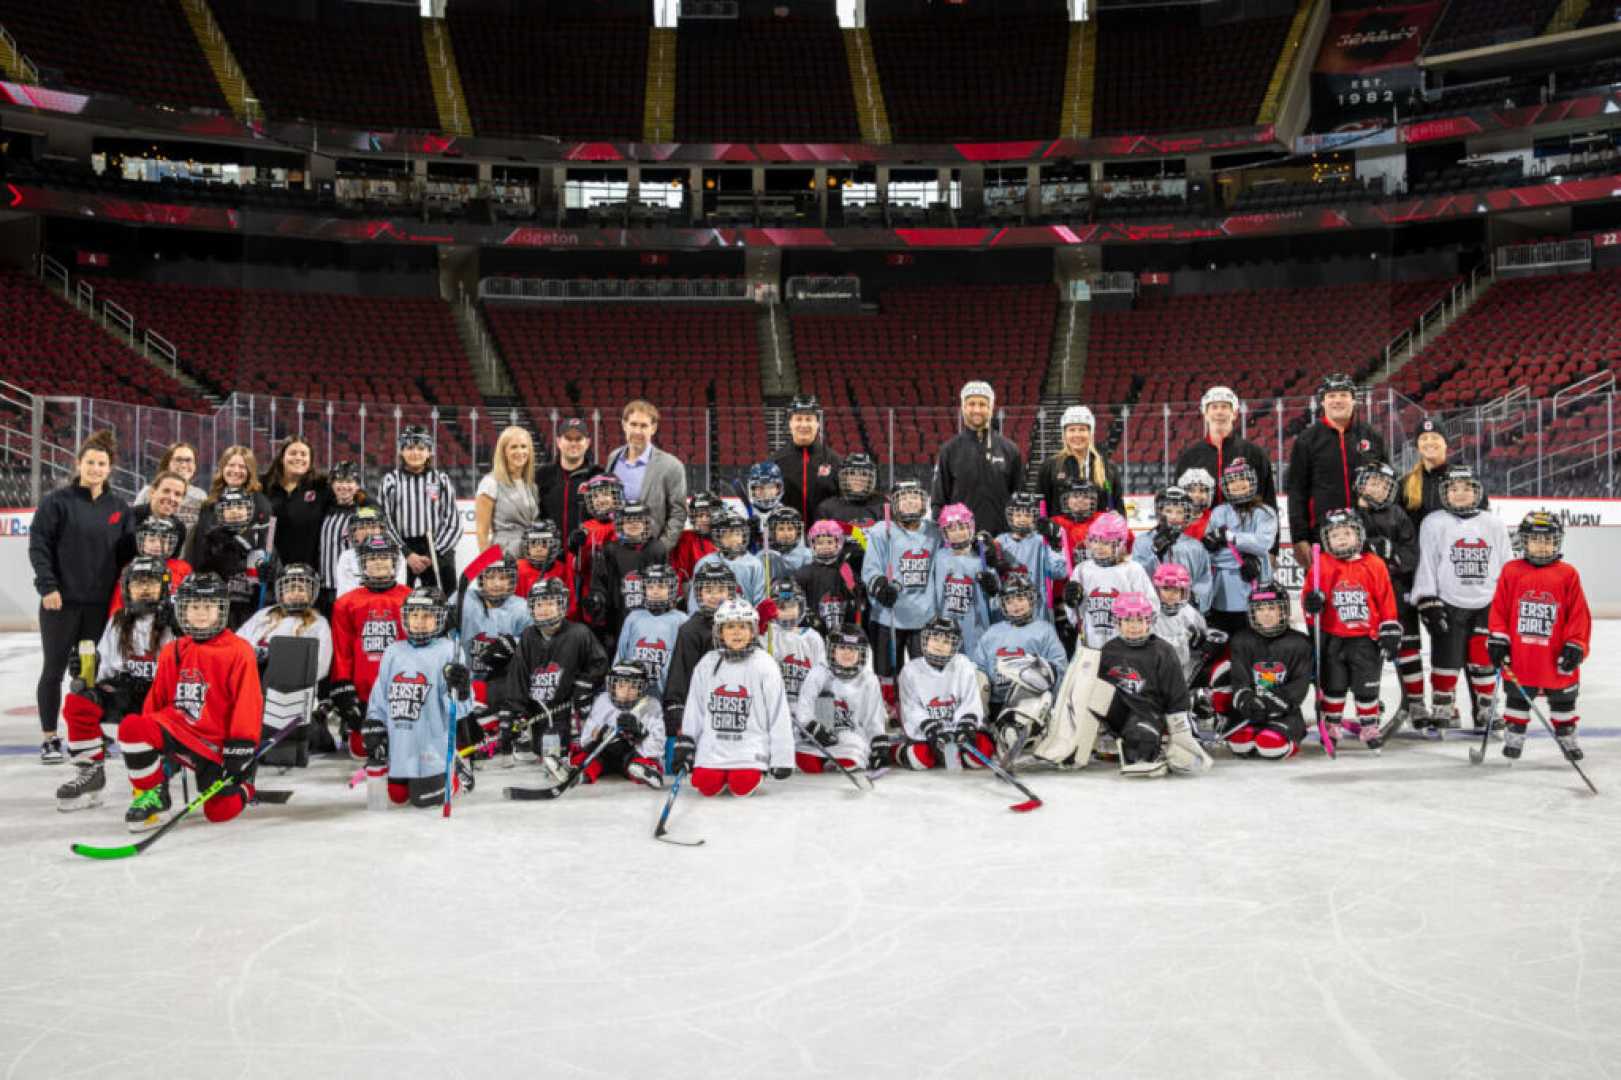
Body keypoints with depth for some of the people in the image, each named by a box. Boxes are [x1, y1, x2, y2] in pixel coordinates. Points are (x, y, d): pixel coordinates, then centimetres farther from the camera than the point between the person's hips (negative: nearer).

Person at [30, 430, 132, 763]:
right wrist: (47, 586, -13)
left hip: (101, 603, 3)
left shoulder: (120, 508, 8)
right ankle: (49, 737, 14)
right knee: (54, 669, 4)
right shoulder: (57, 501, -2)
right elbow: (38, 545, -6)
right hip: (62, 600, -3)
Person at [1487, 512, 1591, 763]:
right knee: (1517, 696, 11)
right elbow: (1498, 608, 1)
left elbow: (1579, 614, -2)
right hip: (1519, 658, 0)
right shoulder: (1511, 572, -2)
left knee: (1563, 699, 15)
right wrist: (1497, 639, -4)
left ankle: (1566, 736, 31)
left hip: (1556, 658, 0)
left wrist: (1575, 646, -6)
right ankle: (1513, 736, 23)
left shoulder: (1568, 575, -2)